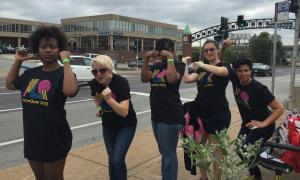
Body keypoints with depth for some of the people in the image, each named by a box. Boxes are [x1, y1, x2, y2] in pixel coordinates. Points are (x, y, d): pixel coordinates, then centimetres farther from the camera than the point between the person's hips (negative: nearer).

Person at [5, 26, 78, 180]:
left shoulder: (63, 73, -15)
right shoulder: (31, 73, 6)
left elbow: (70, 91, -37)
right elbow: (10, 85, 20)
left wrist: (66, 62, -28)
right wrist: (17, 62, 10)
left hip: (54, 139, -6)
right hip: (32, 138, 7)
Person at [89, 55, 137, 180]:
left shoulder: (121, 82, -27)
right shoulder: (94, 83, -13)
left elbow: (124, 112, -33)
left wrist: (109, 99, -43)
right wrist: (99, 108, -2)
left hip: (126, 125, -4)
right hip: (108, 125, 5)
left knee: (118, 159, -12)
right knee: (112, 160, 11)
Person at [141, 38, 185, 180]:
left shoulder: (178, 65, -3)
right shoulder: (155, 65, 14)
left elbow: (171, 78, -23)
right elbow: (144, 78, -2)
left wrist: (170, 58, -17)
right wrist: (146, 60, -10)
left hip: (171, 116, -7)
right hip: (156, 115, 7)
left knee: (169, 154, -2)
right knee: (164, 153, 20)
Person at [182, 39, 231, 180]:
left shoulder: (225, 66, -3)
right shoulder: (200, 69, 14)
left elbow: (220, 71, -30)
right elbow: (187, 79, -2)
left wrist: (201, 64, -19)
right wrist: (184, 64, -1)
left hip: (218, 113, -6)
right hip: (201, 111, 7)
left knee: (217, 149, 3)